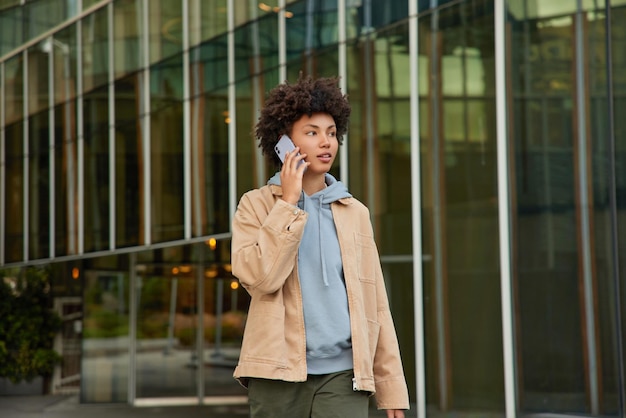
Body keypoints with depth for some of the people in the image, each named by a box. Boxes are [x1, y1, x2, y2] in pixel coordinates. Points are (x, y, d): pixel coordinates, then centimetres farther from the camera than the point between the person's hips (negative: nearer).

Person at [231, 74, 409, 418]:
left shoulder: (354, 212, 13)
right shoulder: (257, 205, 5)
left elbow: (375, 306, 12)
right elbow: (258, 277, -13)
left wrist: (391, 387, 7)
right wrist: (288, 202, -9)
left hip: (343, 375, 1)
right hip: (279, 374, -1)